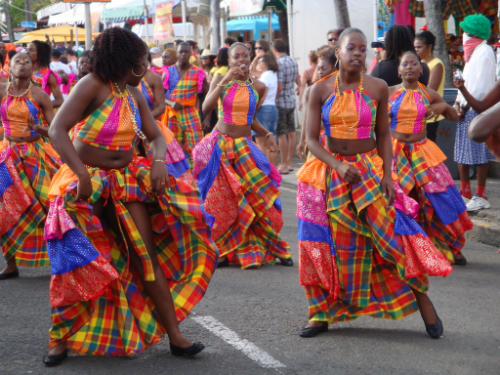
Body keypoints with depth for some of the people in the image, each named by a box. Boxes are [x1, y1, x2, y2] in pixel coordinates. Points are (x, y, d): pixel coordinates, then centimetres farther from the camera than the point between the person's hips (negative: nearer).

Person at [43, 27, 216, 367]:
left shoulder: (134, 95, 8)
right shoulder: (93, 86, -14)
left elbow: (156, 137, 14)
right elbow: (57, 130, -22)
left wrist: (159, 161, -9)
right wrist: (81, 173, -33)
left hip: (127, 183, 6)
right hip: (87, 183, -6)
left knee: (147, 257, 1)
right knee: (76, 262, -6)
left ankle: (174, 335, 4)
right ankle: (61, 338, 12)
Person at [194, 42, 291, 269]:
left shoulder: (258, 87, 5)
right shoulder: (220, 80, -2)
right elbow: (206, 108, -18)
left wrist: (267, 134, 0)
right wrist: (226, 81, -19)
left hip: (244, 147, 2)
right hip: (221, 146, -2)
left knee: (260, 198, -5)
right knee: (221, 202, 1)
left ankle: (275, 249, 9)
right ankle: (221, 251, 16)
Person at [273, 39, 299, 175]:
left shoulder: (279, 63, -17)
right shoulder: (293, 62, 8)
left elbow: (279, 86, -21)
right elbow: (297, 80, 22)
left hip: (281, 102, -8)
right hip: (292, 100, 8)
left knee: (281, 134, -3)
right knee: (291, 132, 10)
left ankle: (284, 165, 0)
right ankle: (289, 163, 17)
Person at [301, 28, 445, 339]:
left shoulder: (377, 88, -3)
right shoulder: (321, 90, -3)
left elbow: (383, 135, 3)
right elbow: (312, 139, -3)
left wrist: (387, 176, -6)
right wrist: (338, 166, -18)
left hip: (370, 169, -1)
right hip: (333, 171, 1)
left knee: (389, 234, -6)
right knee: (336, 243, 4)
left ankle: (425, 305, 4)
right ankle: (324, 313, 16)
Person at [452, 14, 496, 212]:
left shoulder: (485, 52, -9)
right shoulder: (472, 52, 19)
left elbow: (481, 84, -15)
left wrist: (466, 105, -15)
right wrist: (459, 102, 4)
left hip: (478, 109, -9)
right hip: (466, 109, 9)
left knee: (479, 154, -5)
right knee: (462, 153, 9)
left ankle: (481, 196, -1)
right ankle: (465, 194, 15)